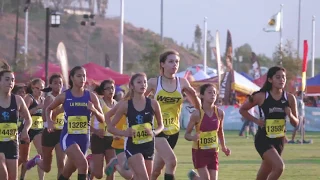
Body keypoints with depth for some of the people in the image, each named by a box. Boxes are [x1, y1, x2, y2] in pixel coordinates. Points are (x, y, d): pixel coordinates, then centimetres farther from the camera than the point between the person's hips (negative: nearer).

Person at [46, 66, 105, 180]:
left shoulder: (91, 97, 2)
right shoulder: (64, 96, -2)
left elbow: (102, 119, 3)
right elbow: (49, 109, 16)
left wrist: (94, 110, -16)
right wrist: (49, 122, -2)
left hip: (84, 138, 3)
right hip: (68, 137, -3)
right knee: (83, 164, -26)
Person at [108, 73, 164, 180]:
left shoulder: (153, 104, -1)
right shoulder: (126, 105, -4)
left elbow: (161, 125, 12)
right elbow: (111, 127, 2)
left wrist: (154, 133, -9)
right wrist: (124, 133, -15)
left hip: (148, 145, 3)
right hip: (132, 146, -3)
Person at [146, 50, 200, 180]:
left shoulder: (182, 83, 1)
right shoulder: (154, 83, -5)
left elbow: (197, 105, 4)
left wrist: (193, 95, -16)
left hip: (173, 130, 3)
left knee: (157, 169, 12)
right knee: (171, 160, -24)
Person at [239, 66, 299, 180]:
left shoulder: (289, 98, 0)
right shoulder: (261, 97, -9)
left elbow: (295, 123, 6)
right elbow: (242, 110, 4)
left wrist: (290, 115, -16)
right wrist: (256, 120, -10)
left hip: (279, 140, 4)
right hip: (263, 139, -4)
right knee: (279, 166, -26)